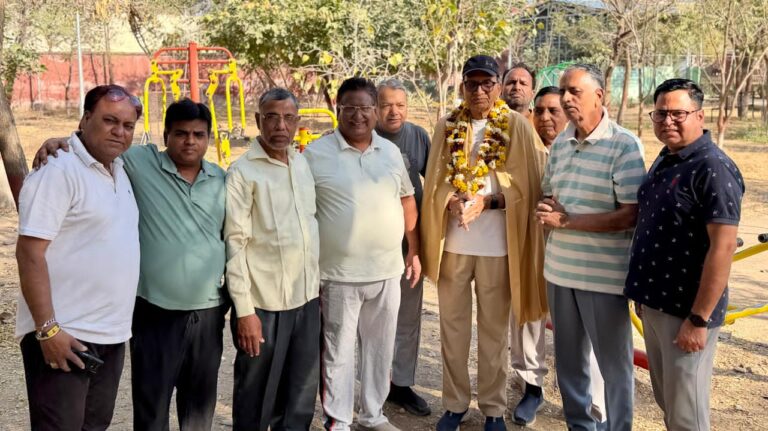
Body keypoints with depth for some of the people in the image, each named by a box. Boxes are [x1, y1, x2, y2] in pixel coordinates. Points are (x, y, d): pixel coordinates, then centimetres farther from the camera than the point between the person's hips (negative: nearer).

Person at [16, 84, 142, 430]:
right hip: (64, 335, -8)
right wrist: (48, 329, -22)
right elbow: (30, 253, -18)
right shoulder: (58, 171, -13)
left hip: (112, 336, 8)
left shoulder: (119, 171, 12)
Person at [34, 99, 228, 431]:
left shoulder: (221, 180, 6)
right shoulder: (141, 163, -4)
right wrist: (59, 140, -18)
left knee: (201, 403, 17)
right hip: (156, 312, -3)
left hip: (209, 311, 3)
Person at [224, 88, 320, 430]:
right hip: (264, 303, -6)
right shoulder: (242, 172, -10)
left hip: (306, 298, 6)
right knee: (257, 400, 8)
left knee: (301, 396, 16)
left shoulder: (304, 164, 8)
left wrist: (319, 282, 13)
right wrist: (244, 310, -16)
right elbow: (235, 244, -13)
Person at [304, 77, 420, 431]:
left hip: (387, 271, 5)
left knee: (380, 348, 16)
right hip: (338, 274, -4)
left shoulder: (391, 151, 7)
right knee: (337, 352, 7)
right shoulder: (316, 153, -8)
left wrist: (414, 251, 12)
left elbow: (406, 201, 14)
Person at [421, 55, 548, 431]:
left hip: (497, 243, -2)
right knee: (452, 324, 11)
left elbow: (524, 186, -5)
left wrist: (485, 202, -19)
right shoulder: (447, 126, 5)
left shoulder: (517, 127, -2)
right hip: (452, 240, 3)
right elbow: (435, 181, 3)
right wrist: (452, 200, -18)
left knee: (494, 329, 8)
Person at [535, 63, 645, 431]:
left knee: (614, 364, 8)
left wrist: (567, 220, -17)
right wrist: (547, 209, -6)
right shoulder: (559, 142, 8)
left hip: (604, 274, -6)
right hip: (560, 268, 6)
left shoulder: (625, 145, -12)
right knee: (568, 359, 18)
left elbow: (631, 215, -18)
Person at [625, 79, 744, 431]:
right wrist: (644, 294, 16)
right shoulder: (665, 160, 10)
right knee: (666, 401, 20)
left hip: (686, 309, -8)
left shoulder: (713, 168, -17)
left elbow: (723, 247, -22)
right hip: (654, 303, 9)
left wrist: (699, 319, -22)